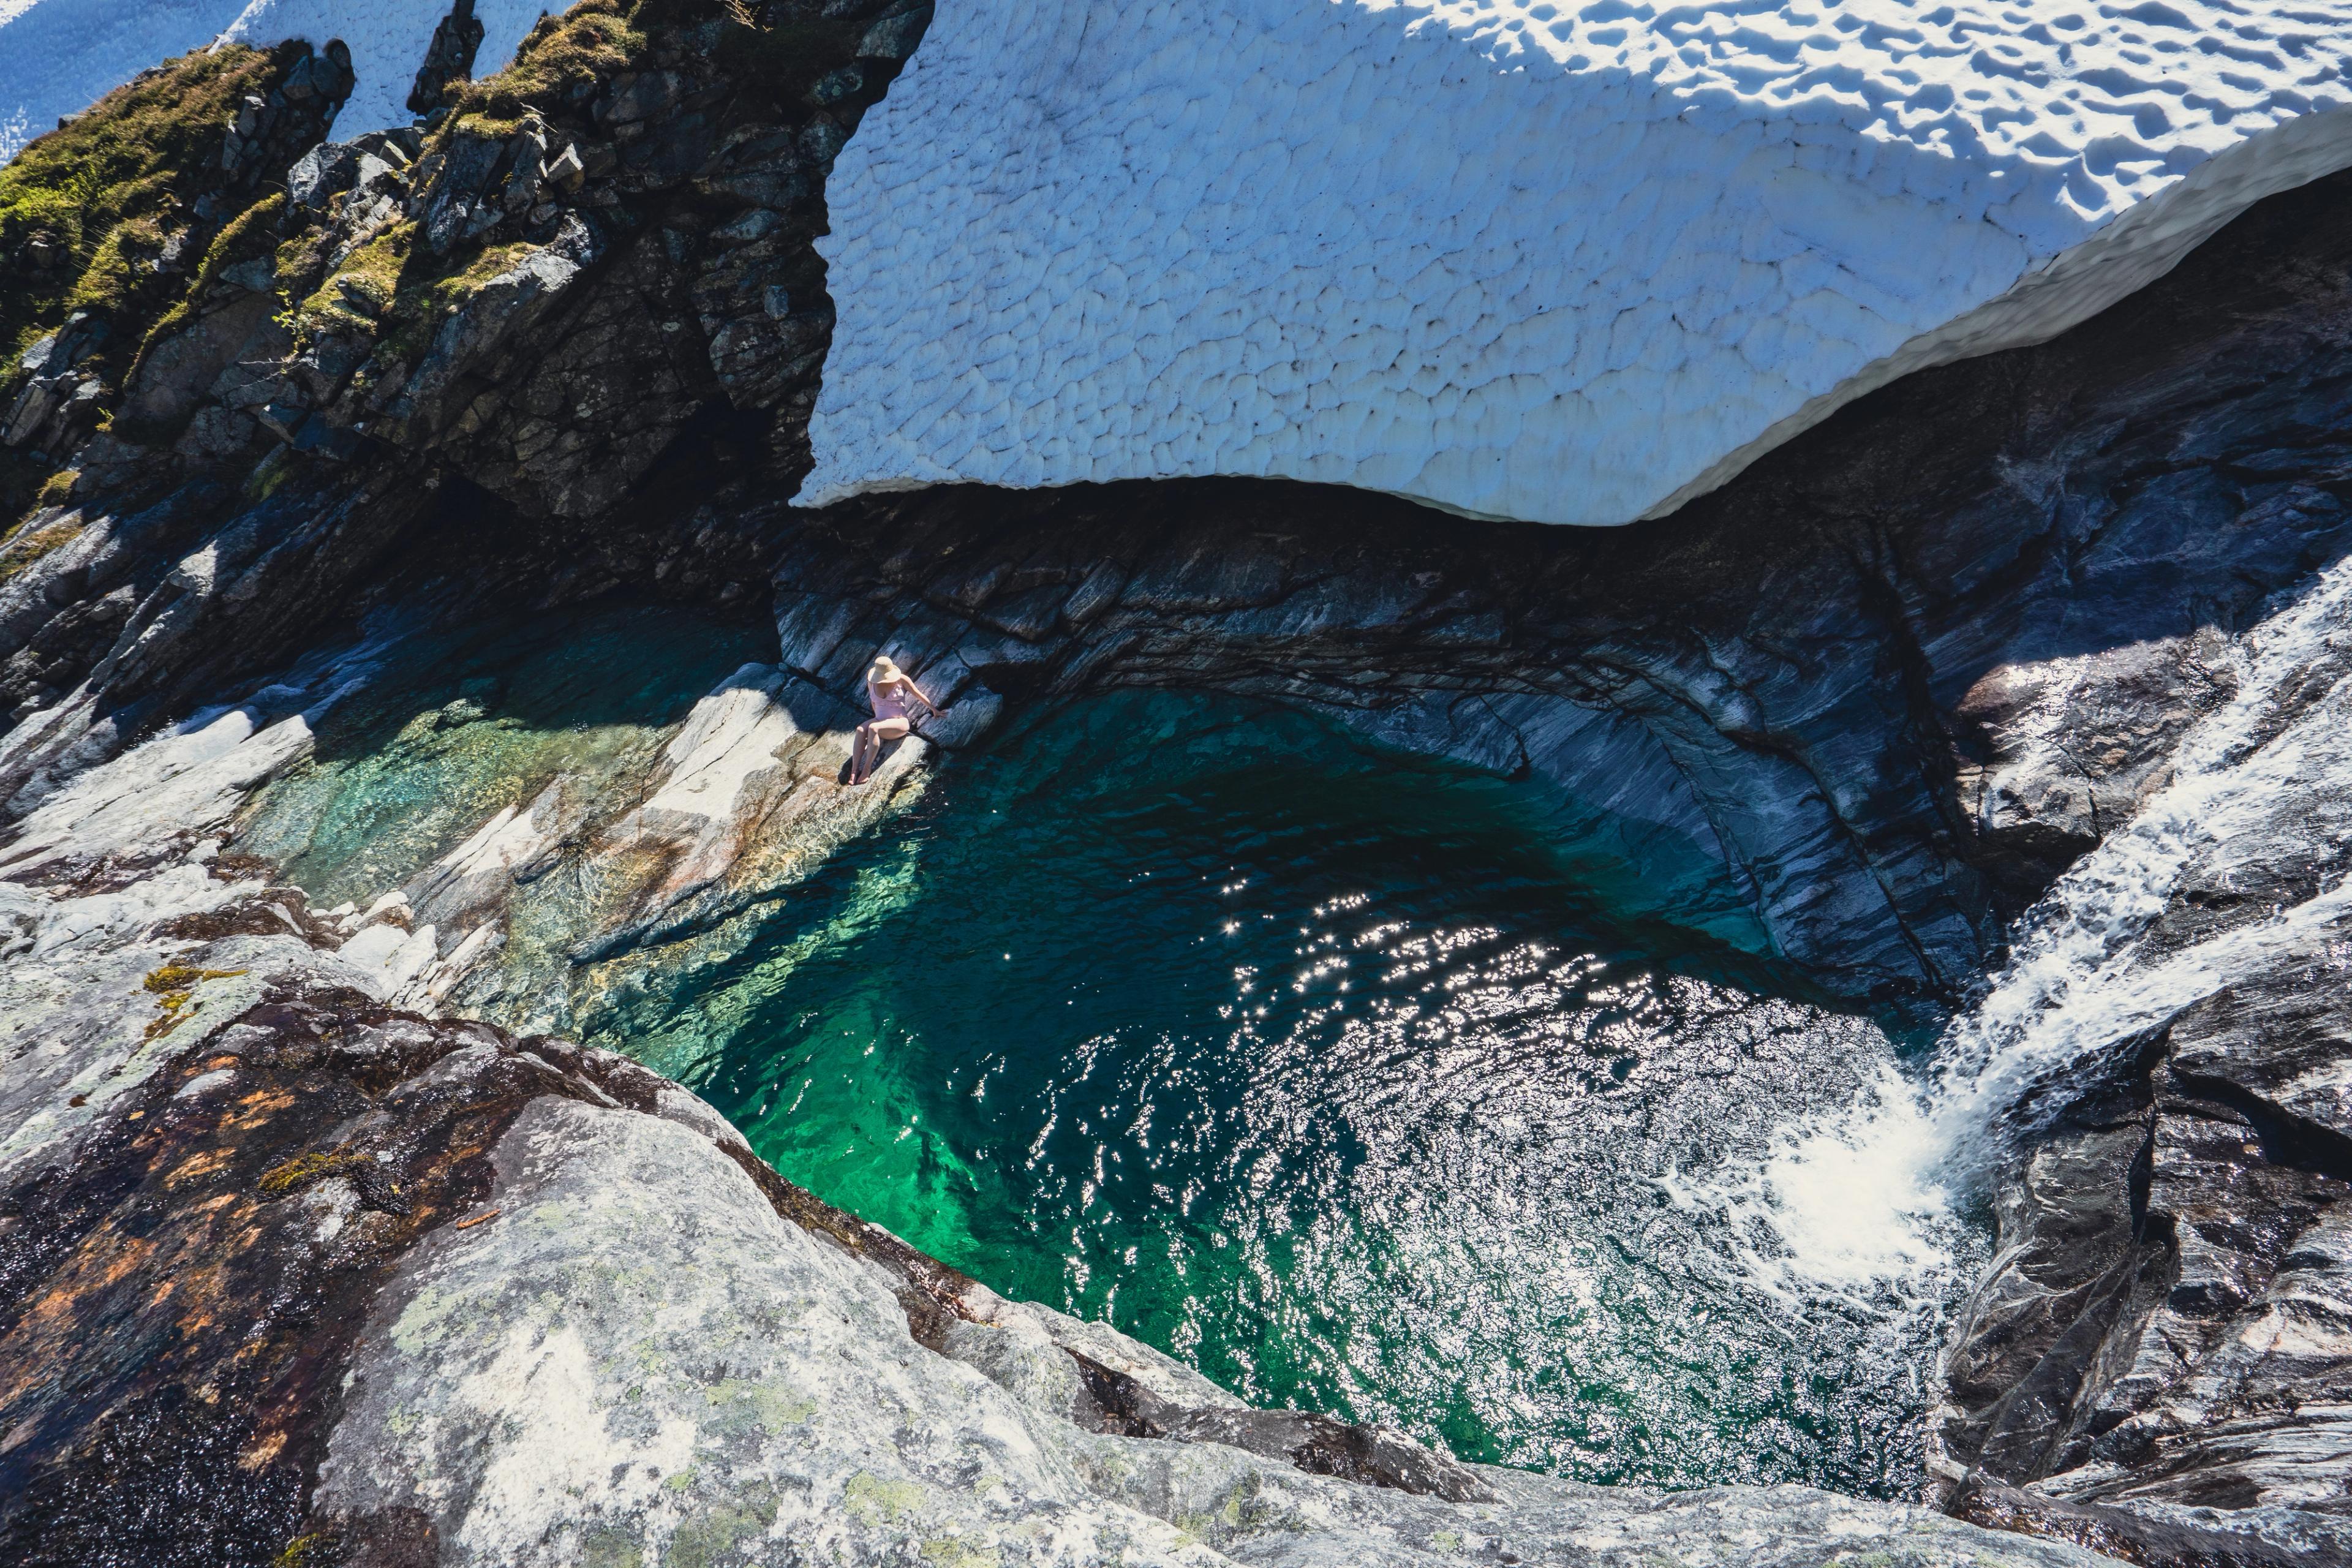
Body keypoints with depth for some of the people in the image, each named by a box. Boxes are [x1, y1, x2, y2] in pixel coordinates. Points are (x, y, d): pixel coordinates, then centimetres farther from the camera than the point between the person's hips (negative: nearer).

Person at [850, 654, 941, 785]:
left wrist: (935, 710, 13)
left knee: (873, 728, -34)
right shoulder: (872, 682, 4)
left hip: (900, 722, -4)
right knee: (860, 730, -29)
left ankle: (867, 769, -33)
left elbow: (919, 695, 5)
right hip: (880, 721, 4)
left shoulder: (902, 680, -5)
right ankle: (854, 770, -37)